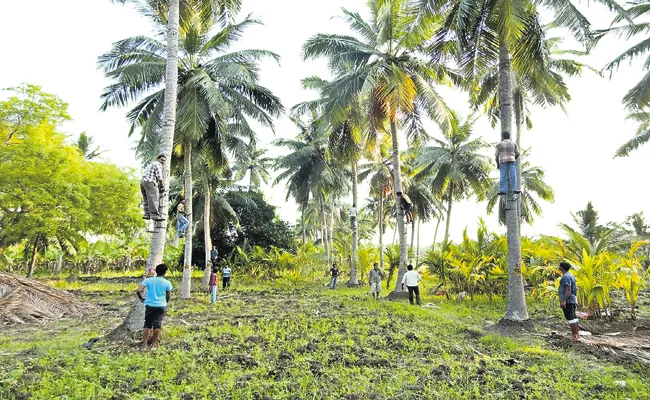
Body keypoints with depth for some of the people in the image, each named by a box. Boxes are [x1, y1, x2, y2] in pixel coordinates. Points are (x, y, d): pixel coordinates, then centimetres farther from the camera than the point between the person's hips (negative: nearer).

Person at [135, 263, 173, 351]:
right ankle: (154, 344, 9)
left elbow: (138, 290, -11)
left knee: (147, 324, 11)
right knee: (157, 324, 2)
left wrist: (141, 299, 7)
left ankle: (144, 345, 10)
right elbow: (168, 296, 5)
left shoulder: (148, 280, -2)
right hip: (161, 306, -2)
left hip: (149, 305, 2)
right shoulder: (167, 283, -3)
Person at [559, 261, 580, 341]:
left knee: (570, 318, -7)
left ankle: (574, 335, -4)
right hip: (572, 300, 11)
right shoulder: (570, 275, 16)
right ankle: (577, 334, 23)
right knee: (573, 317, 16)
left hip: (567, 301, -11)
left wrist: (564, 301, -27)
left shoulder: (566, 276, -17)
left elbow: (568, 289, -24)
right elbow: (575, 288, 21)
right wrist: (576, 300, 25)